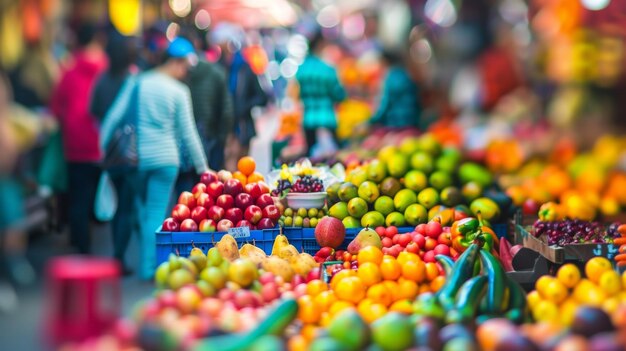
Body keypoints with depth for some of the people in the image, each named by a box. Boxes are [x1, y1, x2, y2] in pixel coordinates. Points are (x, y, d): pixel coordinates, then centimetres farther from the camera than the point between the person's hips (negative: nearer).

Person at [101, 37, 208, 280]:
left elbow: (114, 117, -2)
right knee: (156, 214, 2)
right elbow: (188, 134, -2)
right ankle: (149, 267, 1)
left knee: (142, 211, 18)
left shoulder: (136, 83, 1)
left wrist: (102, 149, 6)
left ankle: (148, 263, 27)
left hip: (137, 157, 3)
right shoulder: (179, 91, -5)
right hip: (165, 159, -3)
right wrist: (202, 167, 6)